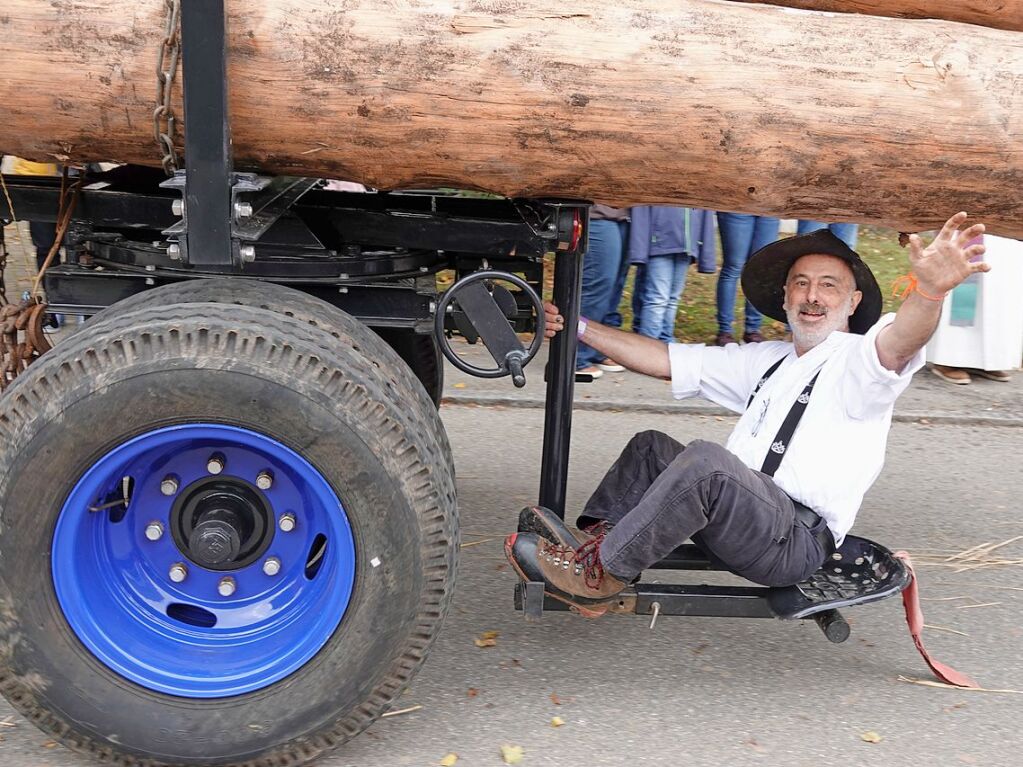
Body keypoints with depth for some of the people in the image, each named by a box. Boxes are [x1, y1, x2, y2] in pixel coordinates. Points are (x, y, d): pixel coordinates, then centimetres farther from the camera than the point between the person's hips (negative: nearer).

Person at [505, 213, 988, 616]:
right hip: (742, 522, 8)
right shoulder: (766, 361, 21)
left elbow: (898, 344, -27)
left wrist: (930, 289, -50)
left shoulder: (857, 360, -1)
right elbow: (665, 361, 19)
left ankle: (600, 574, -20)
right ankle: (590, 540, -14)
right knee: (652, 447, 6)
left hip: (798, 539, -8)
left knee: (704, 458, -29)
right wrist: (579, 327, 13)